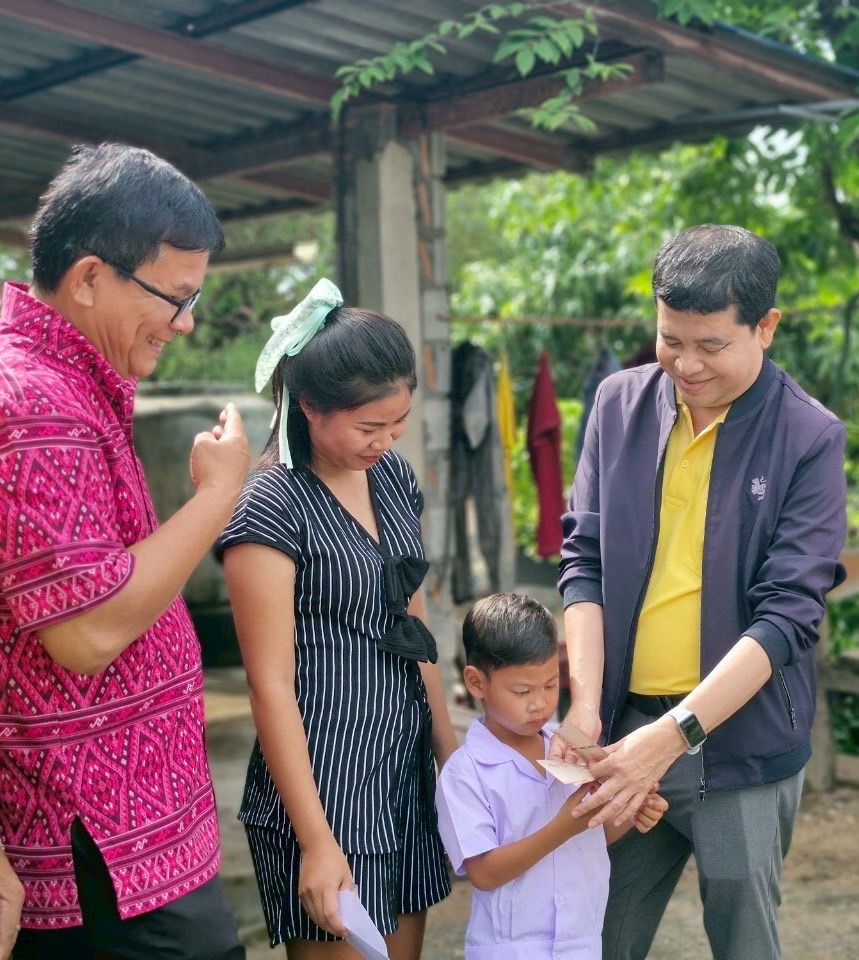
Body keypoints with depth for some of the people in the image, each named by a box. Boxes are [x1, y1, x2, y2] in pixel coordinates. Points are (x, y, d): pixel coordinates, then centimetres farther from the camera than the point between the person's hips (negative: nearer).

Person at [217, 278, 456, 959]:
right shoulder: (271, 507, -15)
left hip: (405, 766, 7)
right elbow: (271, 684, -16)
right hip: (323, 775, -7)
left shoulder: (392, 476, 6)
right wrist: (316, 842, -16)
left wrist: (449, 749, 14)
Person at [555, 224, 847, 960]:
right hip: (624, 723, 3)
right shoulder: (621, 405, 2)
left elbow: (787, 614, -13)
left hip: (743, 742, -2)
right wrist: (586, 705, -9)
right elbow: (584, 560, 2)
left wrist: (673, 735, -20)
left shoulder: (809, 439, -8)